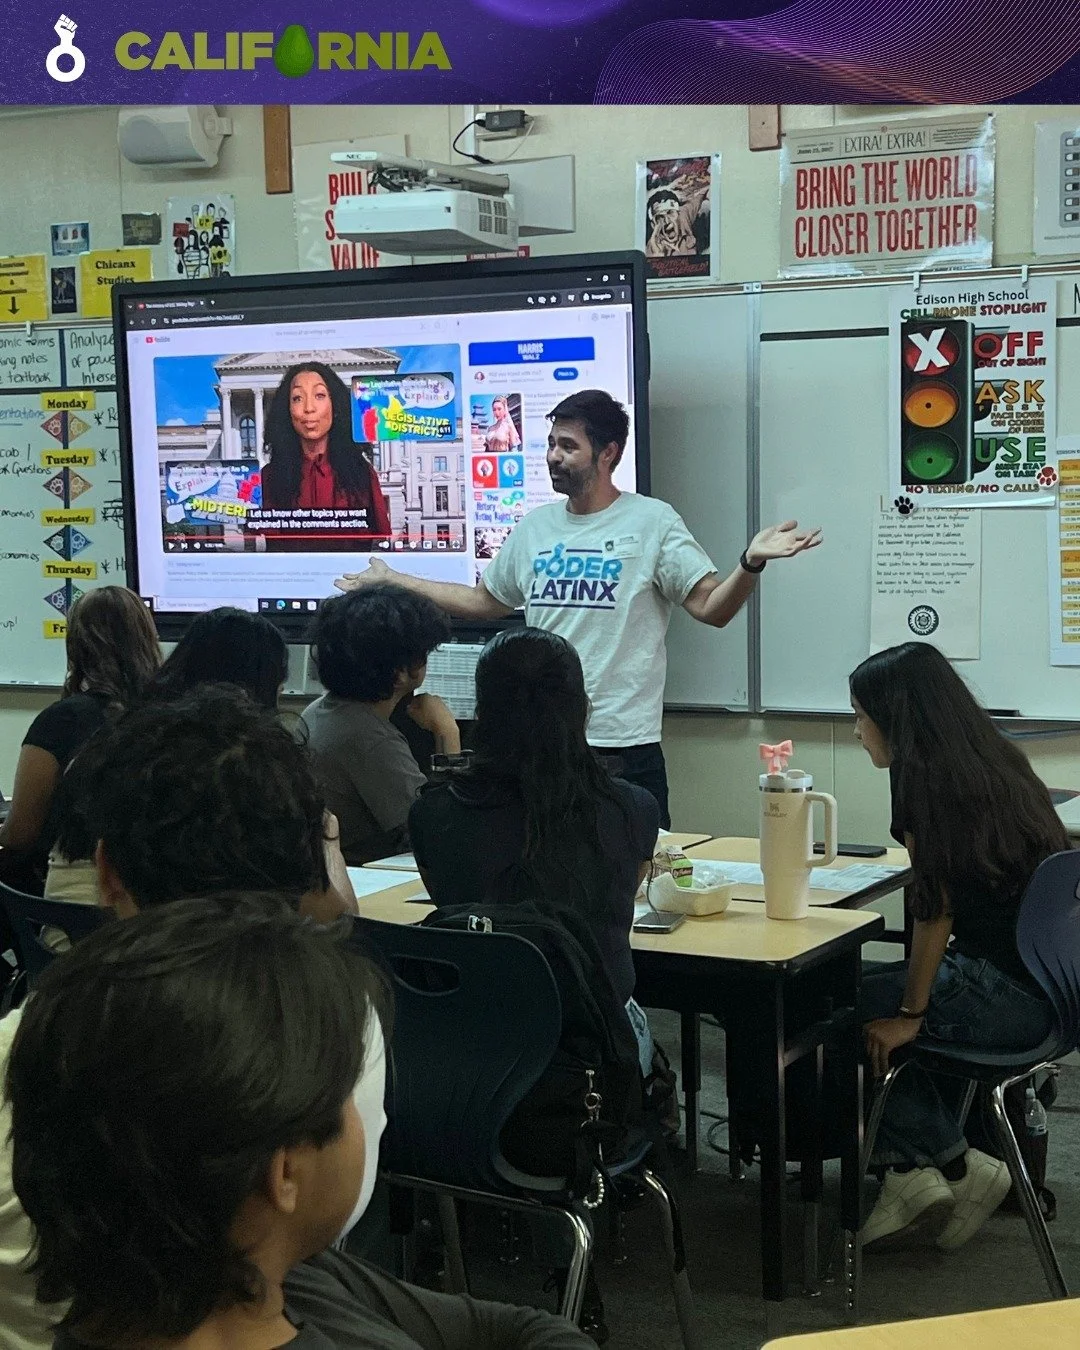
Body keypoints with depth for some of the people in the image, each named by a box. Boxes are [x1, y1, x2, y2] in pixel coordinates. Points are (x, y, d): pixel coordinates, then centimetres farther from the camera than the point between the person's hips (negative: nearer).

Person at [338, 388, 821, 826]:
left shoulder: (651, 521, -5)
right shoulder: (535, 528, 11)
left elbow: (712, 607, -11)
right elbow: (483, 601, 22)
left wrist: (751, 563, -30)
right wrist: (392, 581, 22)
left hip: (624, 748, -5)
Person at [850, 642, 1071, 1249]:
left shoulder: (929, 781, -13)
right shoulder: (996, 762, 13)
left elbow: (936, 907, -15)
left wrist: (911, 1012, -5)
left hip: (1008, 997, -9)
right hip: (1044, 985, 9)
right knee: (865, 996, 18)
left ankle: (959, 1167, 7)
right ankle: (909, 1170, 12)